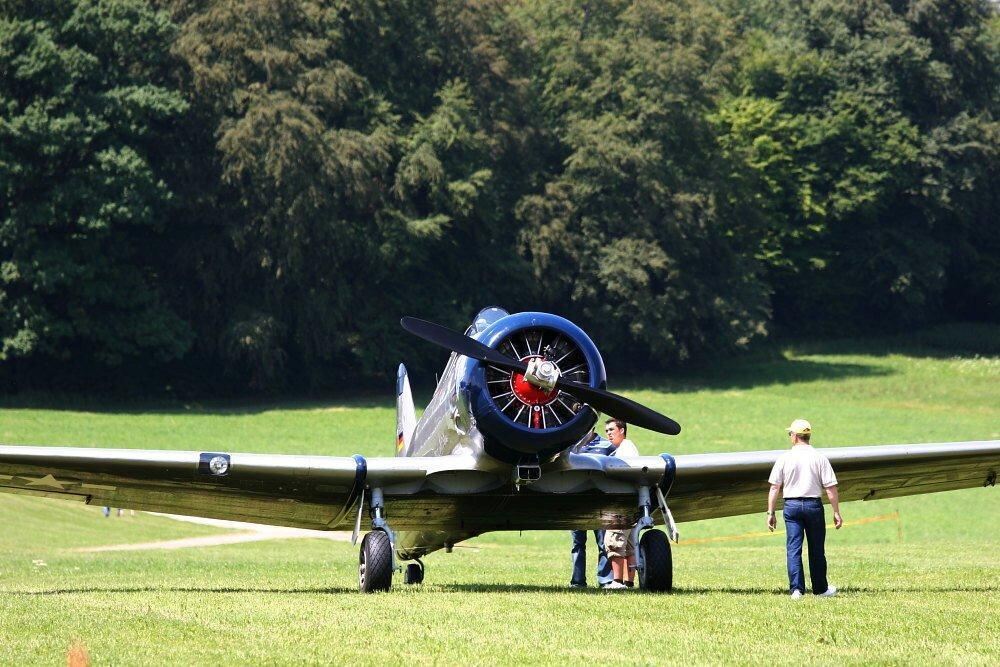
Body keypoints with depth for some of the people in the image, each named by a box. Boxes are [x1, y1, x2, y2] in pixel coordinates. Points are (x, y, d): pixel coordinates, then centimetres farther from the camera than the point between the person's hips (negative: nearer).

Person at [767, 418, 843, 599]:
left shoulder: (784, 458, -1)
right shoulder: (819, 458, -2)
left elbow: (774, 488, -2)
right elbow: (831, 489, -4)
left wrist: (771, 513, 3)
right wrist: (836, 513, 1)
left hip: (791, 505, 0)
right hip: (814, 505, 0)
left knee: (793, 549, 1)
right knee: (817, 550, 11)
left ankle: (796, 589, -10)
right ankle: (820, 589, 20)